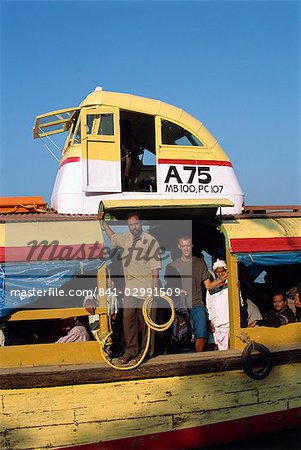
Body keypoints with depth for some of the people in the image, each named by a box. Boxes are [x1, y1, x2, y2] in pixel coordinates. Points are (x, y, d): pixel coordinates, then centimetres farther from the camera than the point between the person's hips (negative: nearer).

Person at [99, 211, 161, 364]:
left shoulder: (150, 240, -5)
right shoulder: (126, 237, 11)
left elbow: (155, 267, -7)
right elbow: (112, 237, 34)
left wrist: (154, 289, -11)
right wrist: (103, 222, 31)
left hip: (146, 288, -5)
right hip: (130, 288, 5)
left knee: (145, 320, 2)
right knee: (128, 318, 3)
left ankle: (145, 351, 13)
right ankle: (131, 350, 13)